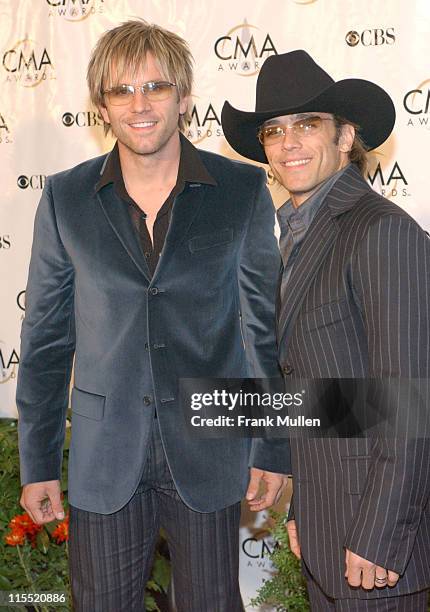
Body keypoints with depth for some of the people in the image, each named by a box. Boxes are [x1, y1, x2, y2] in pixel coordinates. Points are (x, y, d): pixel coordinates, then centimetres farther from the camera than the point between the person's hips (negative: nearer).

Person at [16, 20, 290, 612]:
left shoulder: (243, 191, -4)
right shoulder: (65, 199, -1)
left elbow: (266, 326, 1)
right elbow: (45, 338, 4)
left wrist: (274, 448, 1)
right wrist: (38, 463, 4)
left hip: (209, 455, 0)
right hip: (104, 462, 1)